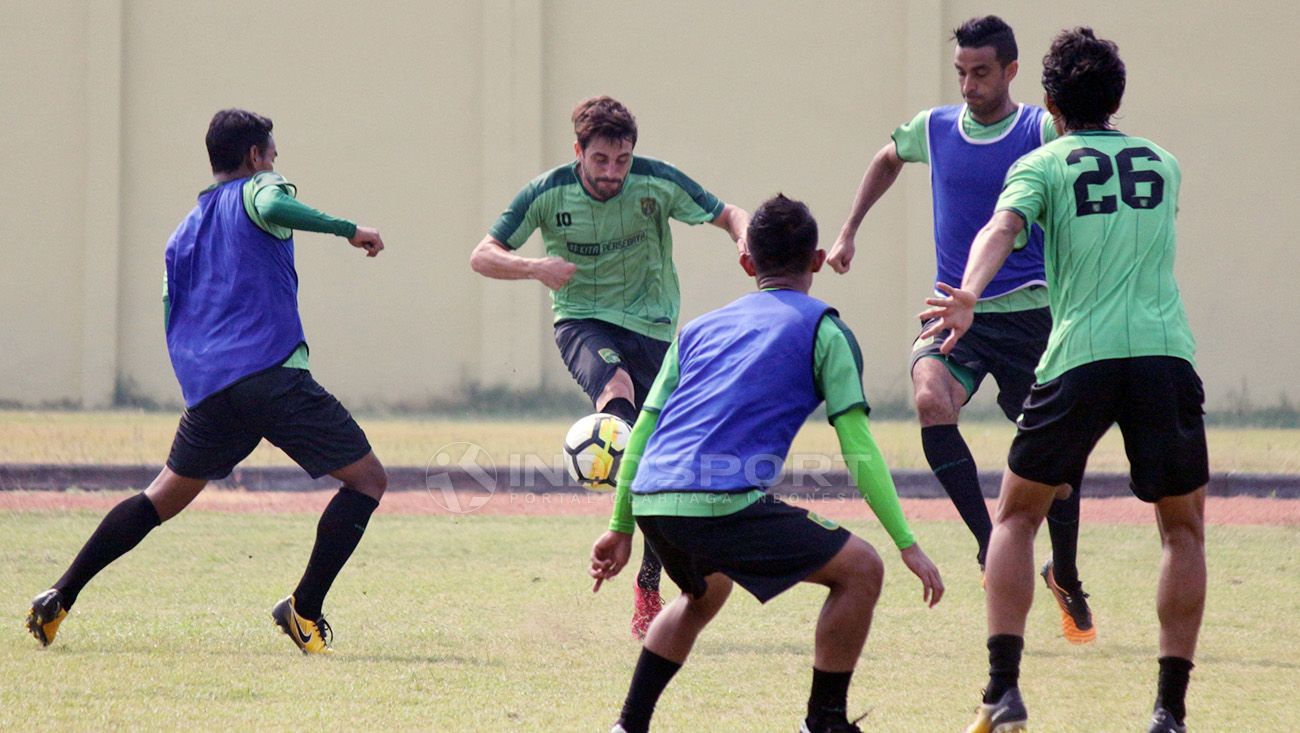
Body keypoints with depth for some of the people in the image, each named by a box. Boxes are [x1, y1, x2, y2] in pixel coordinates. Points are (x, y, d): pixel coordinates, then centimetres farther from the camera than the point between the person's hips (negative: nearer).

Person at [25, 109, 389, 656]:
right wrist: (348, 230, -16)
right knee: (367, 480, 1)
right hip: (274, 373, -7)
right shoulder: (255, 190, 5)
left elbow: (171, 323, 24)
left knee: (164, 497, 21)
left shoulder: (186, 230, 24)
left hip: (206, 385, 7)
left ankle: (60, 599, 14)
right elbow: (273, 206, -21)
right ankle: (304, 610, -6)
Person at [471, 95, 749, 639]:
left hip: (651, 327, 1)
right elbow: (482, 257, -9)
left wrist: (746, 237, -29)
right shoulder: (548, 194, -10)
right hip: (581, 322, -1)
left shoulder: (657, 183, -11)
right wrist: (537, 267, -29)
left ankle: (648, 590, 17)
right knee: (616, 386, -38)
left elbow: (729, 216, -4)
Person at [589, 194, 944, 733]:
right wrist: (907, 544, 4)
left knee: (707, 589, 36)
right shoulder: (823, 329, 10)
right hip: (722, 500, -7)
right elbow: (858, 450, 3)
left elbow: (641, 431, 24)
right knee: (859, 569, 6)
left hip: (649, 500, 7)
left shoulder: (699, 329, 26)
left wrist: (620, 529, 31)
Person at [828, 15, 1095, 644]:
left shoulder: (1044, 131, -4)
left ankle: (1065, 578, 27)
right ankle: (990, 546, -19)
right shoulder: (934, 129, 6)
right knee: (931, 403, -28)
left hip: (1028, 314, -2)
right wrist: (848, 232, 24)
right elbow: (888, 160, 27)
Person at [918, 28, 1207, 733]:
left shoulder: (1042, 165, 10)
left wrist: (969, 293, -28)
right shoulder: (1163, 163, 21)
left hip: (1079, 356, -2)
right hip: (1165, 352, 2)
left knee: (1016, 516, 16)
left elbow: (1001, 228, -11)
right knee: (1184, 531, 17)